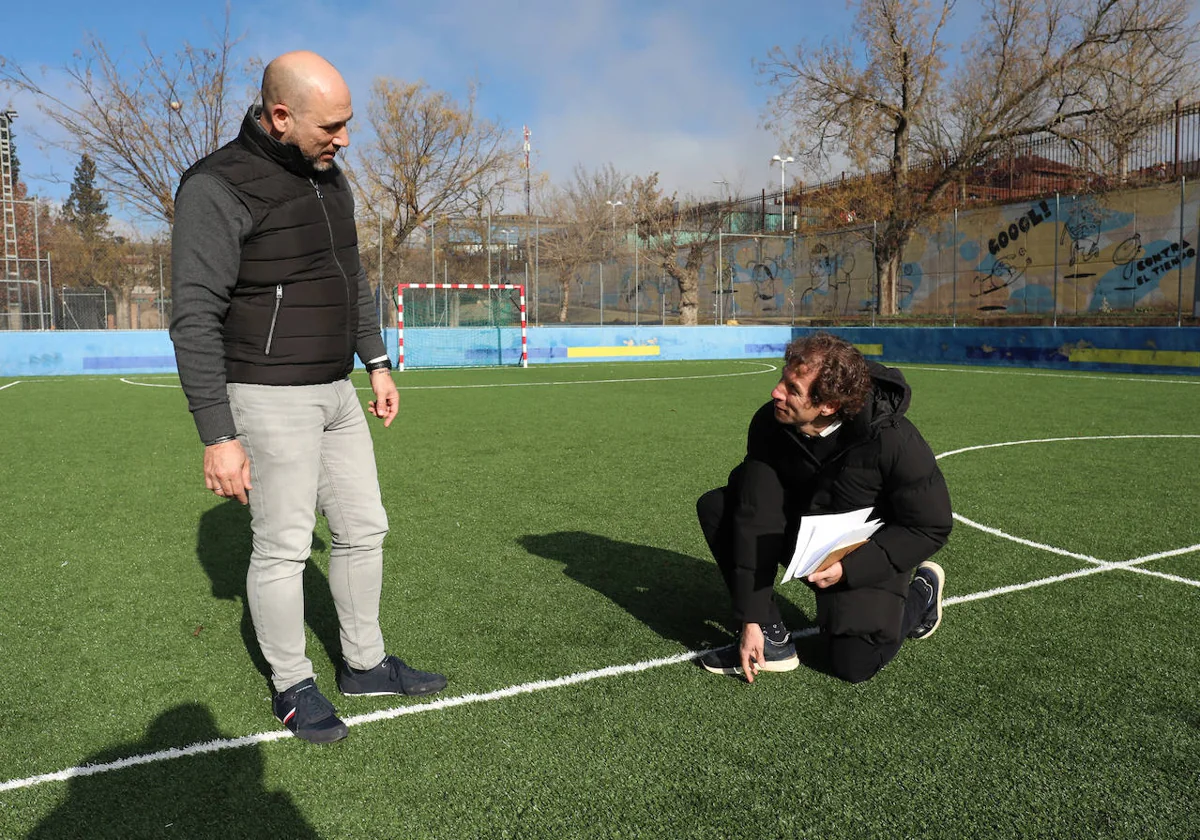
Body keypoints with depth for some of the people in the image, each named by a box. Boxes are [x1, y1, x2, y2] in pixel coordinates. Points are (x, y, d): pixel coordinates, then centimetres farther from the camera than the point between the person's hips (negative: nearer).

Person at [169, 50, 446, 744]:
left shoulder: (331, 177, 9)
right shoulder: (218, 188, -15)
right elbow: (196, 318, -18)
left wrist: (377, 363, 17)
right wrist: (218, 435, -20)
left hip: (336, 392, 8)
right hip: (271, 400, -8)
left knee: (364, 529, 12)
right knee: (283, 548, 0)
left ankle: (365, 664, 29)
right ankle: (293, 687, 20)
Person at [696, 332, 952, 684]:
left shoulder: (894, 441, -31)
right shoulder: (769, 424, -22)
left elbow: (931, 527, -20)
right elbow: (754, 518, -23)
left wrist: (850, 568, -29)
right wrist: (750, 620, -24)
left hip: (867, 555, -3)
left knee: (853, 664, -12)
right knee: (716, 507, -18)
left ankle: (922, 591, 18)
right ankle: (770, 637, -10)